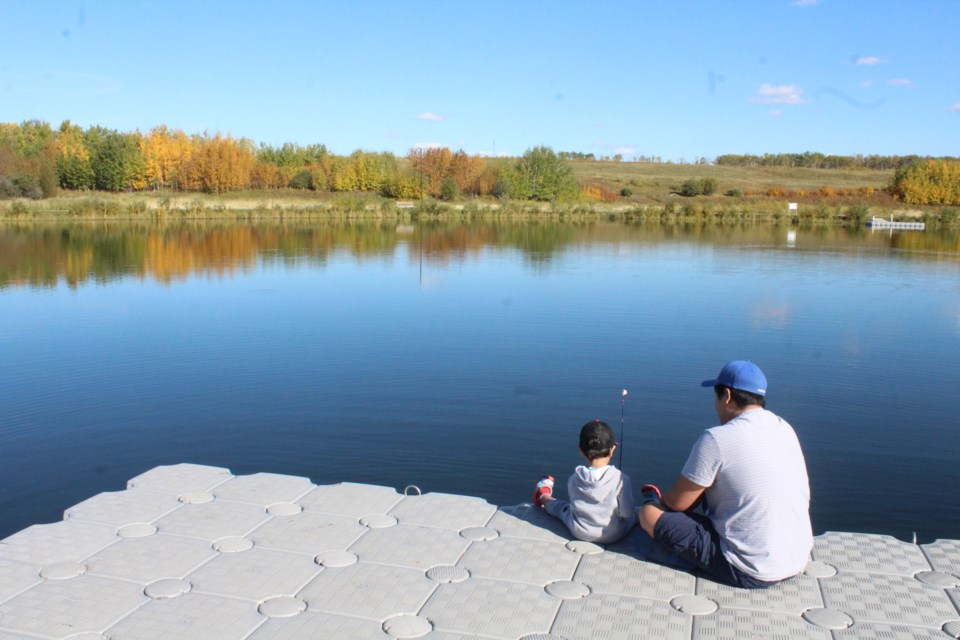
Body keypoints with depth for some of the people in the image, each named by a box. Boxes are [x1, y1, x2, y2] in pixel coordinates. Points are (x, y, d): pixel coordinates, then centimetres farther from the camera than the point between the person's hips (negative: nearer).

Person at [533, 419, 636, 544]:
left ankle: (543, 497, 60)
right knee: (634, 514, 29)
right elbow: (627, 512, -19)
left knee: (561, 506, 32)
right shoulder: (621, 478, -25)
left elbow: (574, 501, 2)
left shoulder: (574, 478, -14)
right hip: (613, 535, -2)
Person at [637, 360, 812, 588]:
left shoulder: (717, 439, -19)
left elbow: (677, 503, -10)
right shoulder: (785, 428, 4)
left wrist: (659, 501, 15)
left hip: (751, 573, -8)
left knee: (650, 513, -3)